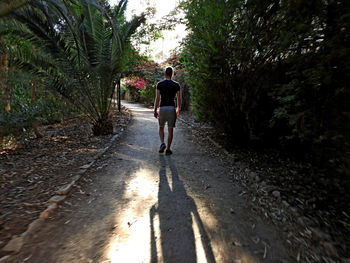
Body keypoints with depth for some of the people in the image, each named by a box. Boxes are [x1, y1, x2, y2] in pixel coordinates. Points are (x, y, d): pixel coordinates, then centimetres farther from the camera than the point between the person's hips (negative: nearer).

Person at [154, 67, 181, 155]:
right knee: (170, 130, 6)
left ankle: (162, 143, 1)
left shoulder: (159, 84, 0)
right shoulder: (176, 85, 3)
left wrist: (155, 110, 1)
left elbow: (157, 98, -4)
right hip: (172, 108, 0)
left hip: (162, 108, 0)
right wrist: (178, 109, 18)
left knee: (161, 128, 19)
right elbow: (179, 99, 5)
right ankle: (168, 149, 10)